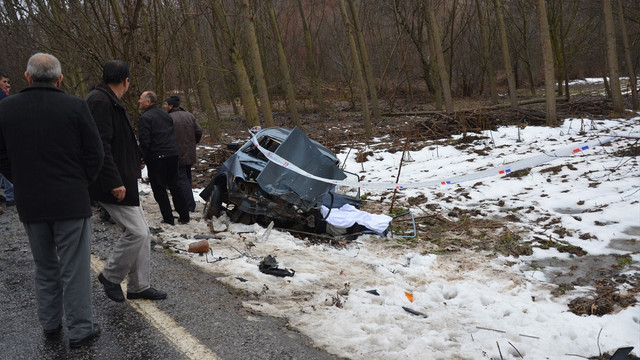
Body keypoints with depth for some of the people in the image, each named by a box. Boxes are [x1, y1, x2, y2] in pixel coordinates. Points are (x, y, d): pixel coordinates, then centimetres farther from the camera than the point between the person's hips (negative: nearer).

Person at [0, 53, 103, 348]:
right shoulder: (75, 107, -10)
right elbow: (95, 155, -7)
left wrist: (26, 185, 14)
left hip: (29, 204, 4)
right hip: (70, 201, -3)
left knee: (45, 268, 20)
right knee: (74, 269, 6)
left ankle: (50, 324, 30)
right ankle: (80, 330, 12)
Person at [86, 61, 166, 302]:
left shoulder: (109, 101, 16)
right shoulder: (100, 101, -17)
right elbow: (100, 146, -25)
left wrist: (134, 162, 37)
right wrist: (114, 182, -26)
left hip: (124, 180, 11)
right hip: (114, 183, -11)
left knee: (141, 232, 12)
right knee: (136, 232, -9)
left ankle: (140, 286, 21)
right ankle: (111, 277, 12)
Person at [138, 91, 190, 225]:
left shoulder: (145, 118, -10)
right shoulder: (165, 115, 15)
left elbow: (144, 142, -16)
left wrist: (142, 158, -8)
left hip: (156, 158, -7)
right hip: (173, 154, 7)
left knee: (159, 189, 1)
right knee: (174, 185, 15)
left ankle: (168, 219, 1)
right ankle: (184, 216, 15)